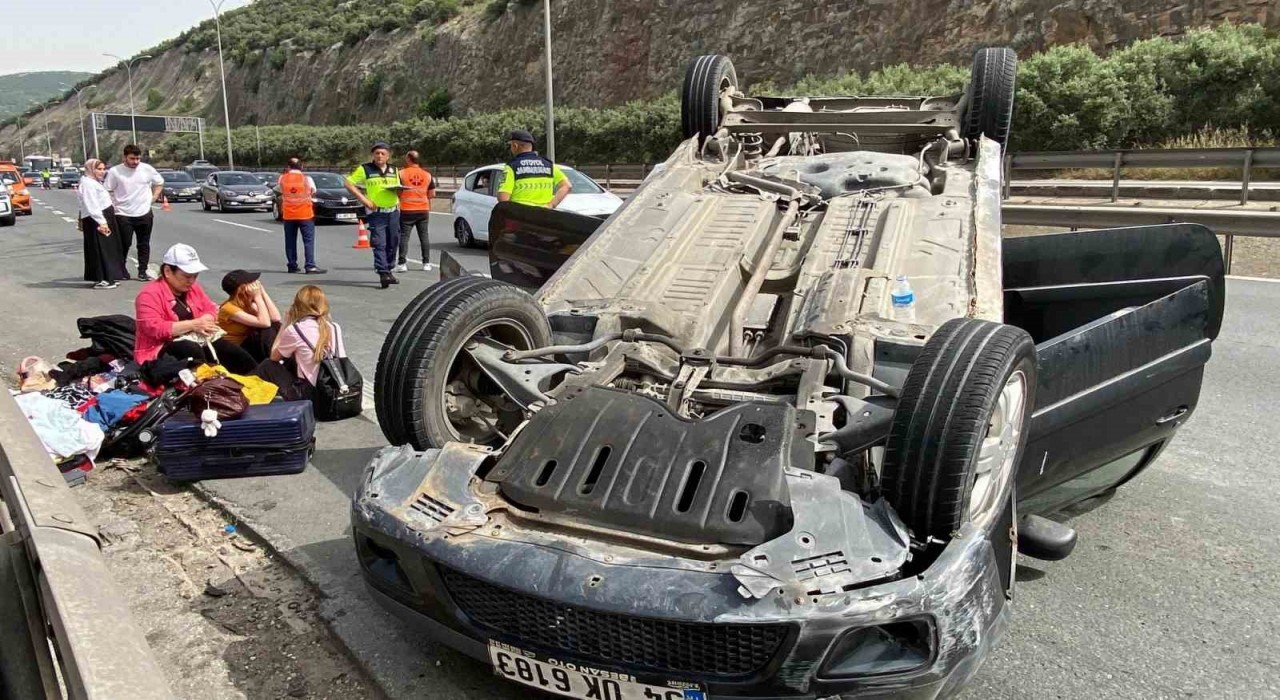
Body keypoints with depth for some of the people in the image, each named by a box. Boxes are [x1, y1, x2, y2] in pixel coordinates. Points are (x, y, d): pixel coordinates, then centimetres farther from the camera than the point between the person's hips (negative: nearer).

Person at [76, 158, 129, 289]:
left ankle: (107, 277, 21)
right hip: (96, 222, -11)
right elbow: (92, 206, -22)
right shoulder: (87, 183, -13)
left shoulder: (95, 182, 20)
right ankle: (100, 280, -7)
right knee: (100, 250, -8)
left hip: (104, 219, 11)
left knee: (108, 249, 14)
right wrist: (101, 222, -27)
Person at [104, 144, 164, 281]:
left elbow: (159, 183, 15)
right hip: (123, 215, -2)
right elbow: (107, 192, -2)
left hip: (144, 213, 3)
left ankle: (143, 272, 14)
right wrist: (113, 206, -8)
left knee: (144, 244, 7)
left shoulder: (147, 169, 0)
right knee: (124, 244, 1)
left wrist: (153, 198, 6)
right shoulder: (114, 172, -7)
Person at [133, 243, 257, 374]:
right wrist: (192, 325, -24)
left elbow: (211, 309, 14)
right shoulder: (150, 293, -13)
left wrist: (204, 322, -11)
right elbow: (153, 328, -23)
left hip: (197, 341, 7)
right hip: (163, 349, -7)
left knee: (235, 352, -9)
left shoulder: (193, 287, 10)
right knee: (192, 349, -37)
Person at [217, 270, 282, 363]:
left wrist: (263, 292, -10)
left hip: (248, 345, 8)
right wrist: (258, 296, -24)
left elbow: (276, 318, -11)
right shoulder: (229, 308, -21)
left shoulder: (248, 303, 2)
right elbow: (265, 323, -30)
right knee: (267, 331, -27)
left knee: (276, 326, -12)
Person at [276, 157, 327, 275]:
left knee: (290, 241, 12)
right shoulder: (306, 178, -7)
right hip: (305, 213, -3)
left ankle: (292, 266, 14)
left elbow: (279, 193, 10)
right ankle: (310, 266, -13)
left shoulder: (283, 178, 1)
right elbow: (313, 193, 2)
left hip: (288, 214, 3)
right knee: (309, 240, -4)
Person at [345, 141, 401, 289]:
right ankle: (383, 273, -15)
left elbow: (398, 187, 25)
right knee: (379, 244, -11)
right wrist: (363, 199, -11)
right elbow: (348, 183, -2)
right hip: (376, 212, -5)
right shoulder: (365, 169, 0)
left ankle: (389, 270, 22)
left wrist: (397, 189, -1)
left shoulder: (394, 170, 13)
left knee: (393, 243, 9)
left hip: (393, 212, 5)